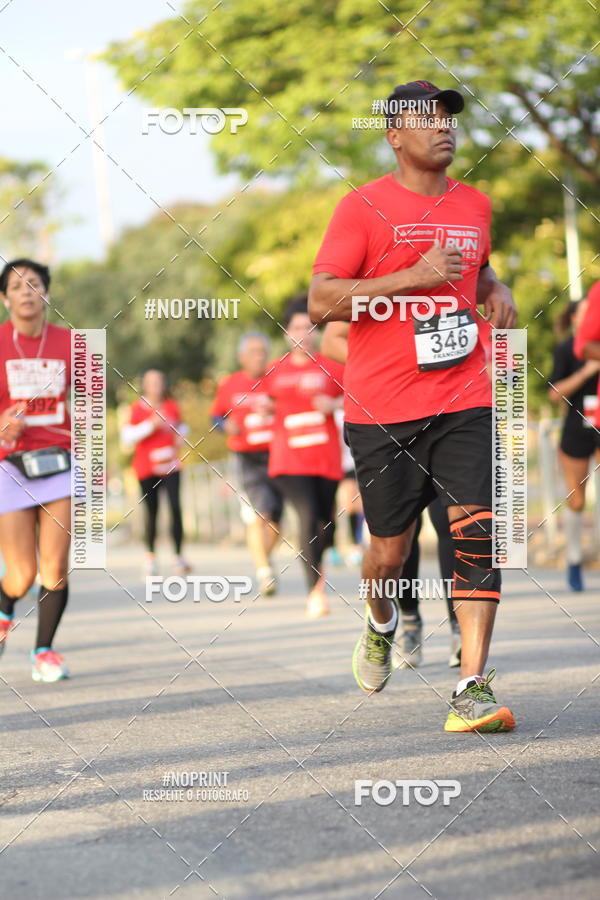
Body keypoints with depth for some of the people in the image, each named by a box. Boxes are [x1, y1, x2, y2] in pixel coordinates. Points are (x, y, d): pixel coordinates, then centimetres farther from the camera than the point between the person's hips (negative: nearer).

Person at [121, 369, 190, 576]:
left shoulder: (172, 406, 9)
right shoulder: (137, 408, -1)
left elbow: (181, 426, 26)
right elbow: (127, 437, -8)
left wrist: (180, 435, 4)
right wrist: (150, 425, -16)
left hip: (170, 466, 2)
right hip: (147, 468, -2)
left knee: (175, 507, -12)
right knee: (151, 512, 2)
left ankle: (178, 556, -9)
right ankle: (150, 556, 18)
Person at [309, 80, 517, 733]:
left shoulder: (475, 205, 12)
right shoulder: (364, 206, -4)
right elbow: (321, 302, -12)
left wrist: (496, 291, 10)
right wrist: (414, 276, -19)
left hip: (464, 400, 3)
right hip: (381, 409, -3)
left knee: (478, 532, -13)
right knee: (390, 547, 6)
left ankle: (472, 688, -13)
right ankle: (380, 625, 41)